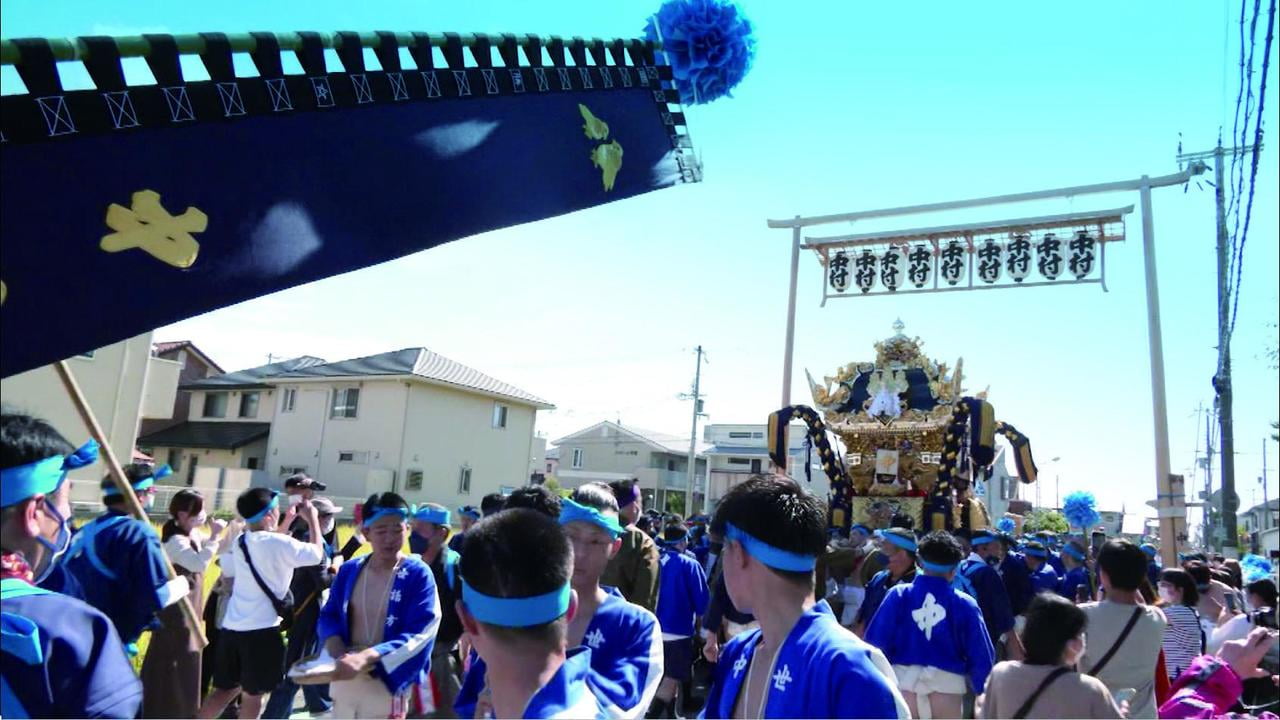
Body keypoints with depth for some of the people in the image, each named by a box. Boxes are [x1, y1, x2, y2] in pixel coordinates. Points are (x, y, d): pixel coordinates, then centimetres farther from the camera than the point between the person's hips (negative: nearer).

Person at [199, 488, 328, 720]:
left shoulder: (239, 542, 8)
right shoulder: (279, 543, -14)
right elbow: (317, 554, -11)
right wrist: (312, 519, 0)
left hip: (231, 626, 7)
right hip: (261, 629, -7)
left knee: (226, 688, 20)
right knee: (253, 694, 6)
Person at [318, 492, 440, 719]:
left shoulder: (418, 575, -13)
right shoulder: (349, 570, 2)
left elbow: (419, 635, -19)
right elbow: (329, 615, 8)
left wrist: (366, 657, -31)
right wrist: (334, 643, -15)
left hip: (388, 685, -4)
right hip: (344, 678, 5)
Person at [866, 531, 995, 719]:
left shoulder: (898, 595, -3)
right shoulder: (965, 604, -3)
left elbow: (876, 642, -3)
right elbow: (981, 655, 1)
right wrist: (983, 693, 16)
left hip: (903, 685, 0)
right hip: (947, 688, 0)